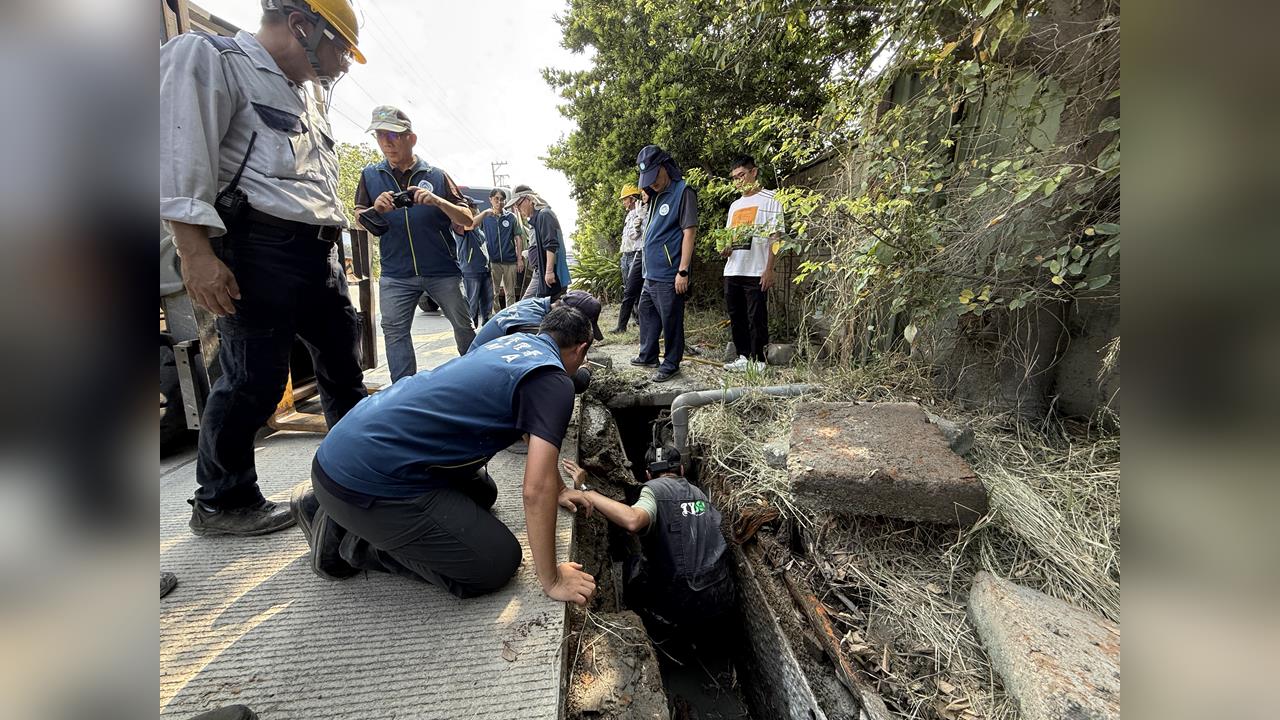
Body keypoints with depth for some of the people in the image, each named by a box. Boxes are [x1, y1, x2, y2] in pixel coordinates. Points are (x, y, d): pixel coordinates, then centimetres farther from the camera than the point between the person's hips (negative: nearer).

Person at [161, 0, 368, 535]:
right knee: (254, 381, -4)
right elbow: (181, 159, -12)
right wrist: (196, 252, -20)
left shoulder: (307, 99, 25)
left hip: (320, 254, 8)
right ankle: (220, 503, 15)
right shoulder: (209, 58, 0)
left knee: (344, 366, 13)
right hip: (261, 249, -8)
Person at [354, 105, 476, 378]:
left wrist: (437, 201, -20)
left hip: (442, 270, -1)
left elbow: (467, 220, -2)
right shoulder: (370, 176, 8)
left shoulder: (436, 176, 3)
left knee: (464, 326, 2)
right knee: (394, 332, -1)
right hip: (396, 274, 2)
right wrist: (376, 209, -13)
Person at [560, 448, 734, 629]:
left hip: (681, 610, -5)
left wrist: (586, 492, -25)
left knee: (632, 565, 18)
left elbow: (633, 520, -31)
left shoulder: (654, 488, -10)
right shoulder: (698, 492, 9)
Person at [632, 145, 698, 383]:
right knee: (646, 314, 18)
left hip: (669, 275, -9)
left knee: (670, 321, -2)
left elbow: (689, 232, -16)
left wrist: (683, 271, -21)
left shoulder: (683, 192, -9)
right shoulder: (656, 196, 17)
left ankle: (671, 364, 11)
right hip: (651, 273, 10)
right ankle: (648, 356, 33)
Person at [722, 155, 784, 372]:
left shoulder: (769, 199, 1)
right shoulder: (735, 205, 21)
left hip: (756, 272, -7)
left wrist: (769, 269, -14)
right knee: (736, 317, 10)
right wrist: (725, 248, 1)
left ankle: (758, 361, 5)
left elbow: (775, 236, -6)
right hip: (732, 271, 7)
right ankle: (743, 357, 20)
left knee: (756, 319, -4)